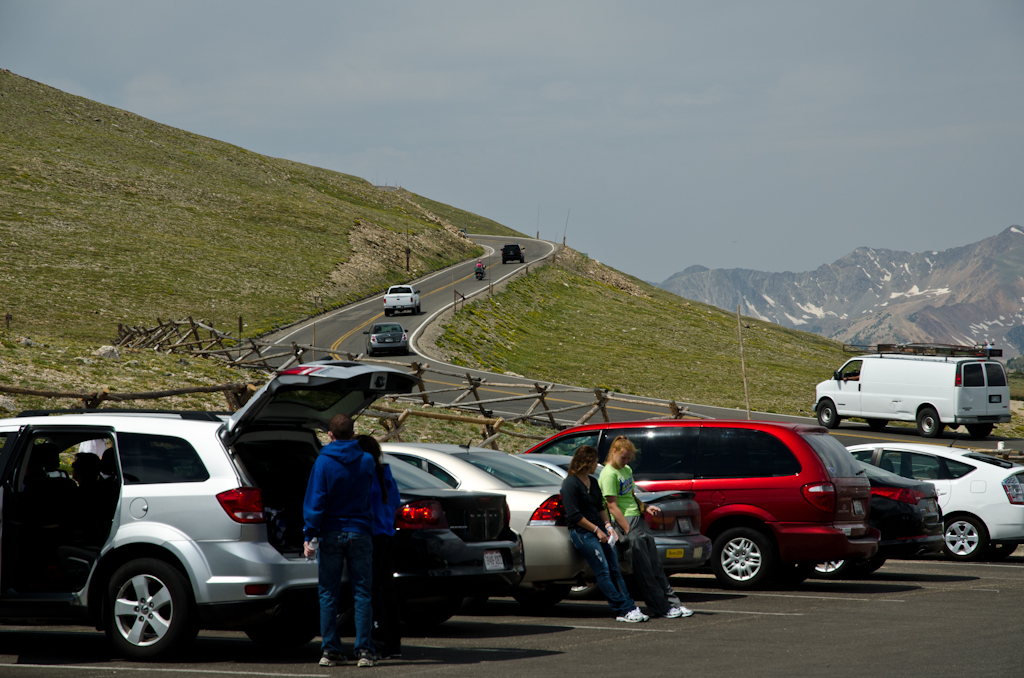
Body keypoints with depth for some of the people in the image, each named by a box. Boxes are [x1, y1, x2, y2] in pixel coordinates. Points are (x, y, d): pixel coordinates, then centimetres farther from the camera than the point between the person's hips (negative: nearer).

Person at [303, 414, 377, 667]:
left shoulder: (323, 462, -7)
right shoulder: (366, 461, 2)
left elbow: (315, 500, -11)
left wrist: (309, 534, -10)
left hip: (331, 534, -1)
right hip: (360, 533, 1)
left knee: (328, 595, 6)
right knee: (362, 594, 3)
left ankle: (330, 651, 4)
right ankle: (364, 651, -2)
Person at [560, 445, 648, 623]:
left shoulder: (593, 482, 17)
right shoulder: (570, 484, -10)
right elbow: (574, 515, -14)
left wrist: (607, 526, 6)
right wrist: (596, 530, -13)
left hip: (599, 531, 8)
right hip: (582, 533, -8)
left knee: (615, 571, 0)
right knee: (603, 572, -13)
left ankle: (630, 608, -4)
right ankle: (623, 610, -16)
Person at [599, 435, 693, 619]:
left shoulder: (627, 470, 17)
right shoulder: (609, 474, -11)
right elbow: (613, 507, -15)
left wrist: (645, 508, 8)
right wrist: (629, 531, -18)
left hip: (638, 518, 9)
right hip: (625, 521, -9)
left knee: (655, 564, 7)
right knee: (643, 569, -6)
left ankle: (672, 602, 9)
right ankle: (661, 607, -2)